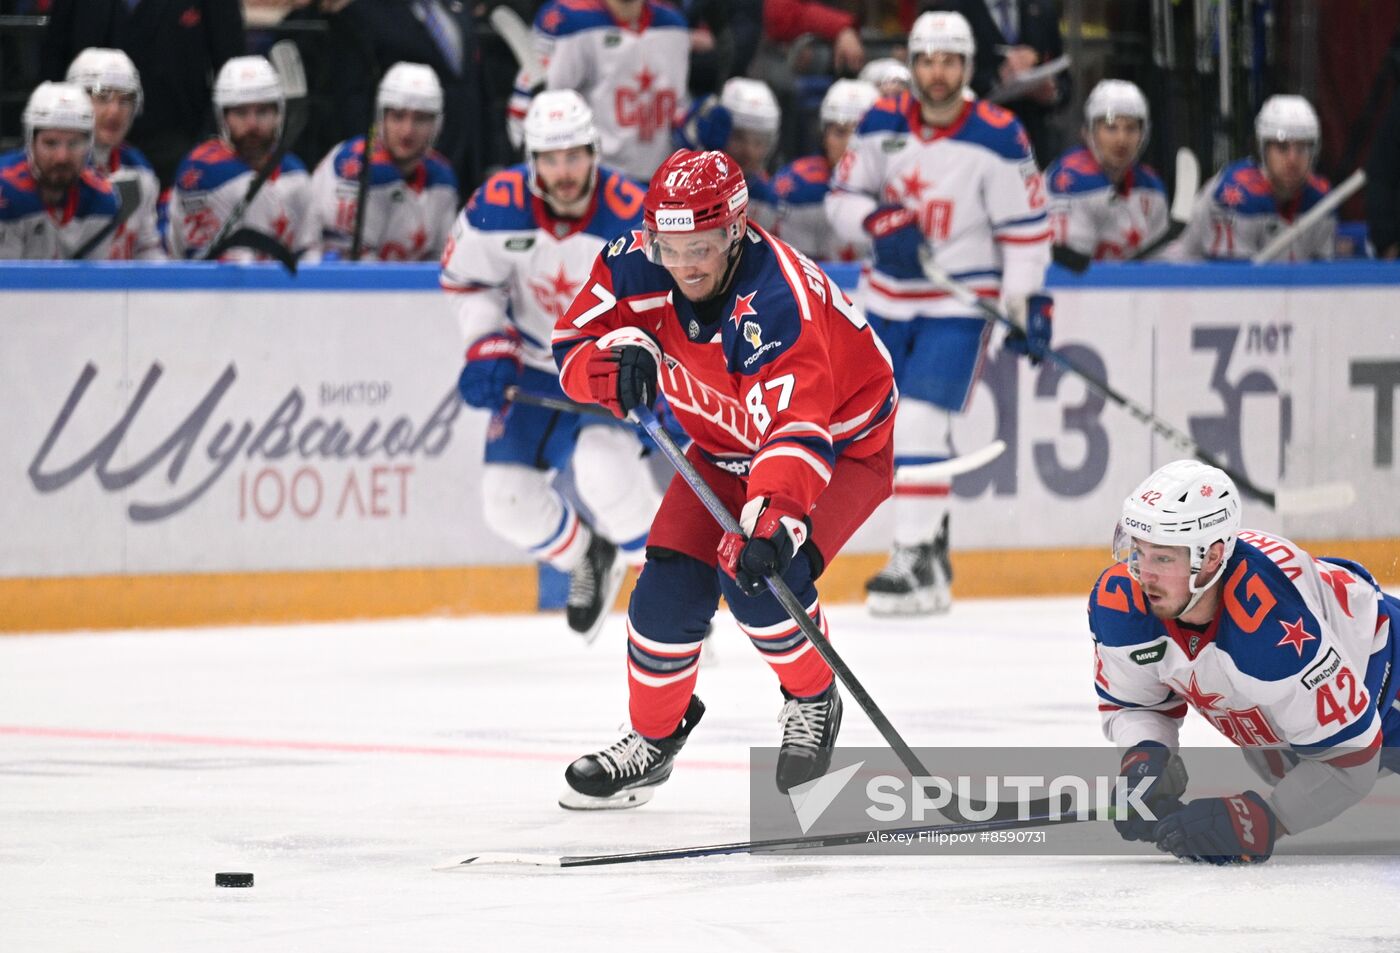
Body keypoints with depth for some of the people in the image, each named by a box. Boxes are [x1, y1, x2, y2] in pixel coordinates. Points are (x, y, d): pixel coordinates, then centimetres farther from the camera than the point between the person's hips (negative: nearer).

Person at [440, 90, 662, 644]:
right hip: (536, 366, 4)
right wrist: (488, 346, -13)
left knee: (603, 463, -32)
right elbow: (469, 282, 0)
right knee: (508, 501, -3)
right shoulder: (497, 208, -17)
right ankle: (587, 557, 30)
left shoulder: (632, 218, -26)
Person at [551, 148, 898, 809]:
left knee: (758, 575, -26)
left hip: (842, 441, -6)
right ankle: (654, 737, 17)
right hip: (726, 446, 6)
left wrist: (771, 519, -61)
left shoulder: (779, 300, -38)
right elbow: (572, 347, -9)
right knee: (671, 582, -7)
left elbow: (798, 430, -47)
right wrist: (619, 359, -31)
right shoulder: (636, 267, -20)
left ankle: (814, 703, 2)